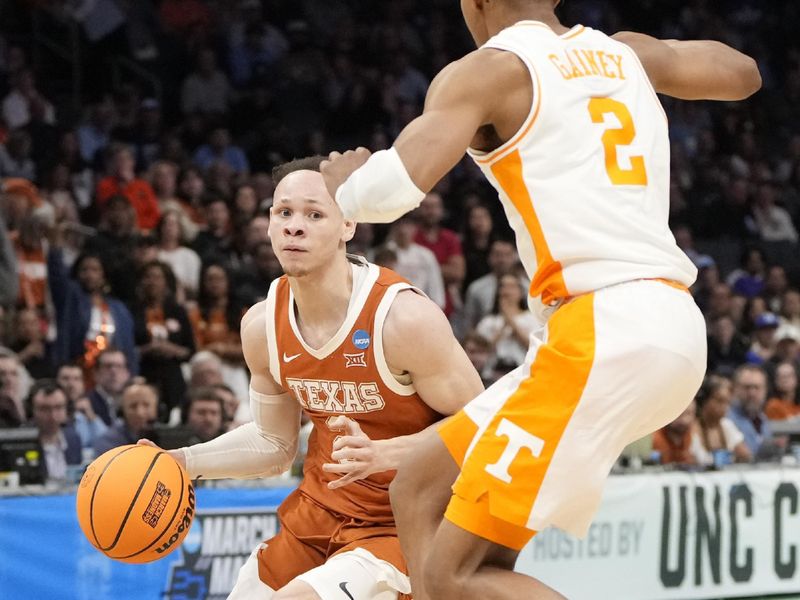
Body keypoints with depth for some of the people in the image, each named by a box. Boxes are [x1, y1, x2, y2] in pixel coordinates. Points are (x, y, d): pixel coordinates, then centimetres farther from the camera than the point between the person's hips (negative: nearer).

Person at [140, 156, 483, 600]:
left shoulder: (403, 316, -24)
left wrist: (380, 454, -29)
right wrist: (183, 461, -2)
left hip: (403, 524, -7)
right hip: (320, 509, 7)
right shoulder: (261, 325, -4)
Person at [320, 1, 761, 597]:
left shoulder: (487, 71, -2)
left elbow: (390, 190, -15)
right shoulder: (623, 52, 19)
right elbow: (743, 72, 36)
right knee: (424, 485, 19)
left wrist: (345, 182, 9)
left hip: (601, 334, -8)